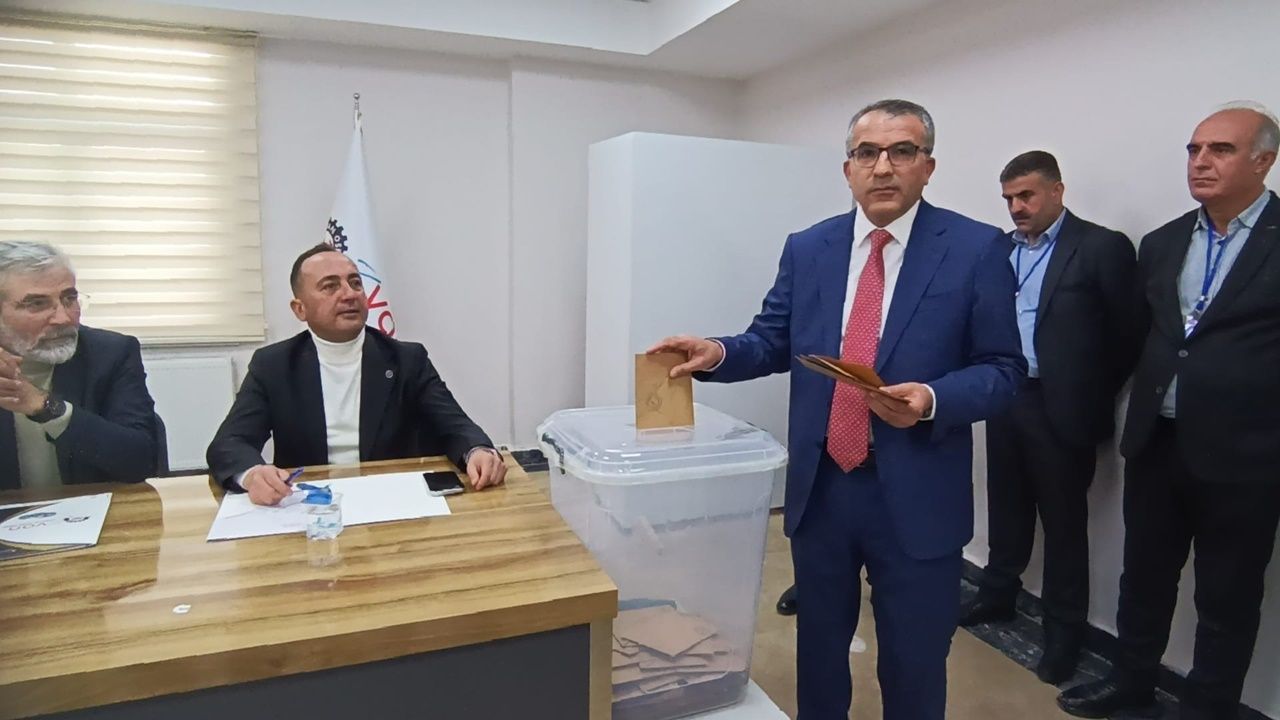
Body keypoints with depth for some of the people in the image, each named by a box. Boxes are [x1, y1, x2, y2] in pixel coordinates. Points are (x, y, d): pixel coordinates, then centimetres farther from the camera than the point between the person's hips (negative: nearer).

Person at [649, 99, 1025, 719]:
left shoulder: (977, 249, -7)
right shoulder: (806, 248, 4)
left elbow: (1003, 370, -6)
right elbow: (773, 341, 8)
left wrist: (932, 400, -25)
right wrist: (718, 353, -12)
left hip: (916, 495, -3)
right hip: (820, 486, 3)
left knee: (913, 660, 16)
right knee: (818, 644, 22)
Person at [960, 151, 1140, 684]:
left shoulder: (1102, 248, -8)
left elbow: (1127, 334, -6)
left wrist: (1093, 399, -3)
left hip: (1061, 408, -5)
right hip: (1006, 399, 5)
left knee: (1064, 523, 7)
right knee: (1007, 508, 18)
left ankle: (1064, 630, 21)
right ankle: (998, 594, 36)